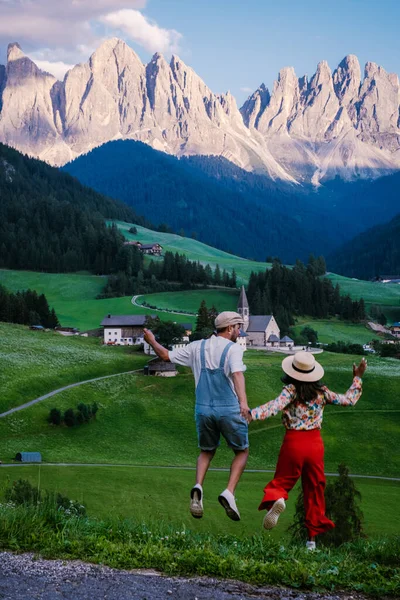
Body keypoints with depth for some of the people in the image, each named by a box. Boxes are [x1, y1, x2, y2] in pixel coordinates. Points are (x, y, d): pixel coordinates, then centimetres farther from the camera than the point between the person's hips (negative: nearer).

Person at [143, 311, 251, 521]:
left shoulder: (197, 347, 7)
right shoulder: (233, 349, -9)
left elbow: (166, 355, 14)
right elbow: (237, 374, -27)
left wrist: (152, 341, 32)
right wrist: (243, 402, -41)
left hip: (203, 409, 4)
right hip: (229, 410, -4)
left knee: (206, 452, 23)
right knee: (242, 451, 16)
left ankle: (198, 487, -5)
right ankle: (229, 493, -5)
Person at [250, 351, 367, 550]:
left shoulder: (291, 390, -9)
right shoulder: (322, 392, 3)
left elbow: (275, 406, -26)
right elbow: (349, 400, 13)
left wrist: (251, 414, -36)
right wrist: (357, 379, 24)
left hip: (293, 442, -3)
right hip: (315, 443, 3)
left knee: (282, 481, 9)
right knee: (315, 489, 12)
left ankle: (275, 499, -29)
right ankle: (312, 537, 14)